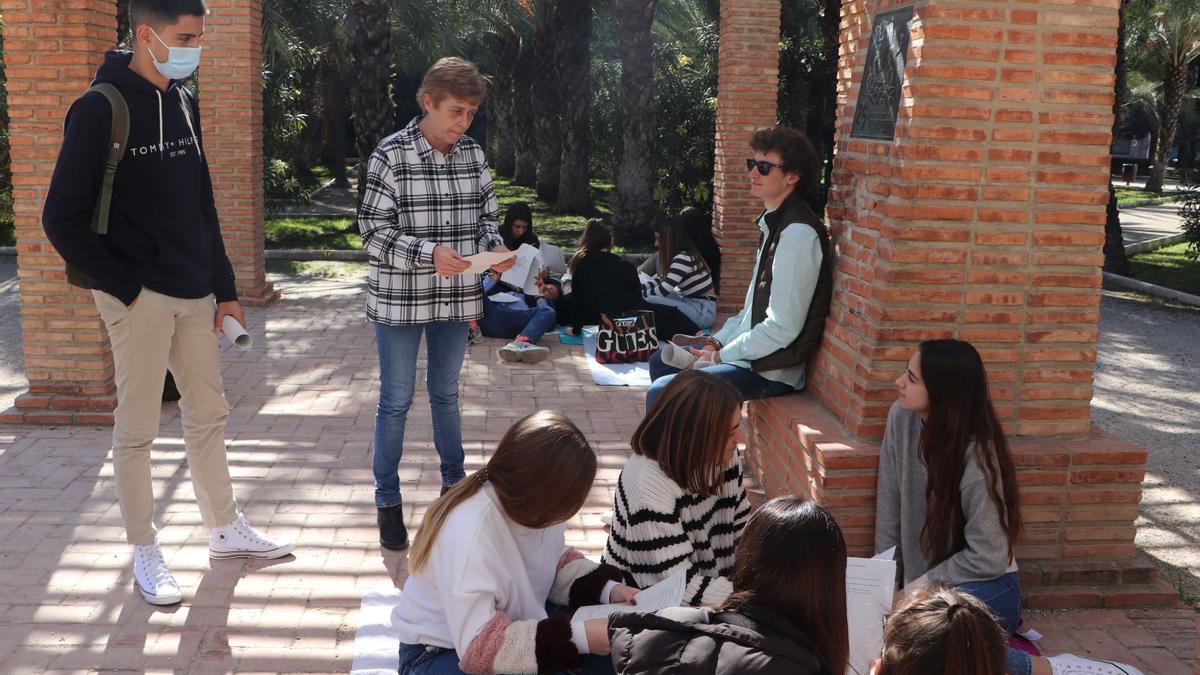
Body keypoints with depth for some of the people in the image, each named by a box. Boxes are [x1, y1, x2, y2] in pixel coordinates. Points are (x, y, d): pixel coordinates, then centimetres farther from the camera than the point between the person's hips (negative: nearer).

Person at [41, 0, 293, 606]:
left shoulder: (184, 103, 9)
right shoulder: (102, 109, -12)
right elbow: (63, 219, -13)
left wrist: (223, 287, 12)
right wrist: (125, 285, -13)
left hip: (193, 293, 7)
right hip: (140, 298, -7)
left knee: (208, 413, 14)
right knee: (136, 429, 3)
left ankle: (225, 531, 28)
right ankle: (145, 553, 16)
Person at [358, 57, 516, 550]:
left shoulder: (473, 154, 3)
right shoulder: (391, 154, -12)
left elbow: (485, 216, 11)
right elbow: (374, 231, -14)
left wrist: (493, 248, -11)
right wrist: (428, 254, -28)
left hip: (456, 298, 4)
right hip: (399, 300, -4)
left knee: (446, 393, 19)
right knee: (396, 401, 5)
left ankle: (454, 482, 33)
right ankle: (388, 501, 18)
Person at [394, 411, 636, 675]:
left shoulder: (530, 504, -13)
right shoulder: (470, 531, -34)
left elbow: (556, 565, 6)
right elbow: (478, 647, -34)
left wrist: (607, 589, -12)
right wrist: (579, 637, -37)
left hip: (511, 620, 7)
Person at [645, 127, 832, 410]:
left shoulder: (798, 234, -21)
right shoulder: (774, 224, 11)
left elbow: (782, 328, -23)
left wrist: (720, 355, -13)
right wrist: (717, 342, 7)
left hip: (772, 373, -10)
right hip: (750, 354, 10)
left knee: (661, 393, -19)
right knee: (660, 362, 23)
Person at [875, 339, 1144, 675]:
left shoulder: (977, 458, -24)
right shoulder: (901, 418, -7)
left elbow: (986, 558, -19)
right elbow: (889, 508, 1)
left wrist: (915, 589, -12)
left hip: (985, 587, -7)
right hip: (925, 586, 7)